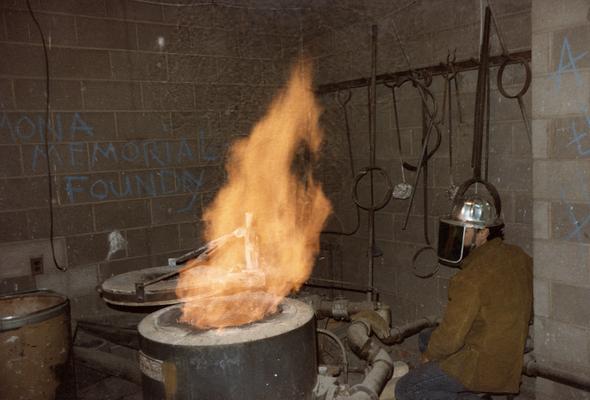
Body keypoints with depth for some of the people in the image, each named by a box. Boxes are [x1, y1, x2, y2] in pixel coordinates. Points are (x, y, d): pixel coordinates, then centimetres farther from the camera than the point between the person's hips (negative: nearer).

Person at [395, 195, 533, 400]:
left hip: (484, 365, -9)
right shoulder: (517, 256, 0)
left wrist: (429, 356, -2)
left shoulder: (473, 276, -26)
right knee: (426, 338, 22)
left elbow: (451, 335, -24)